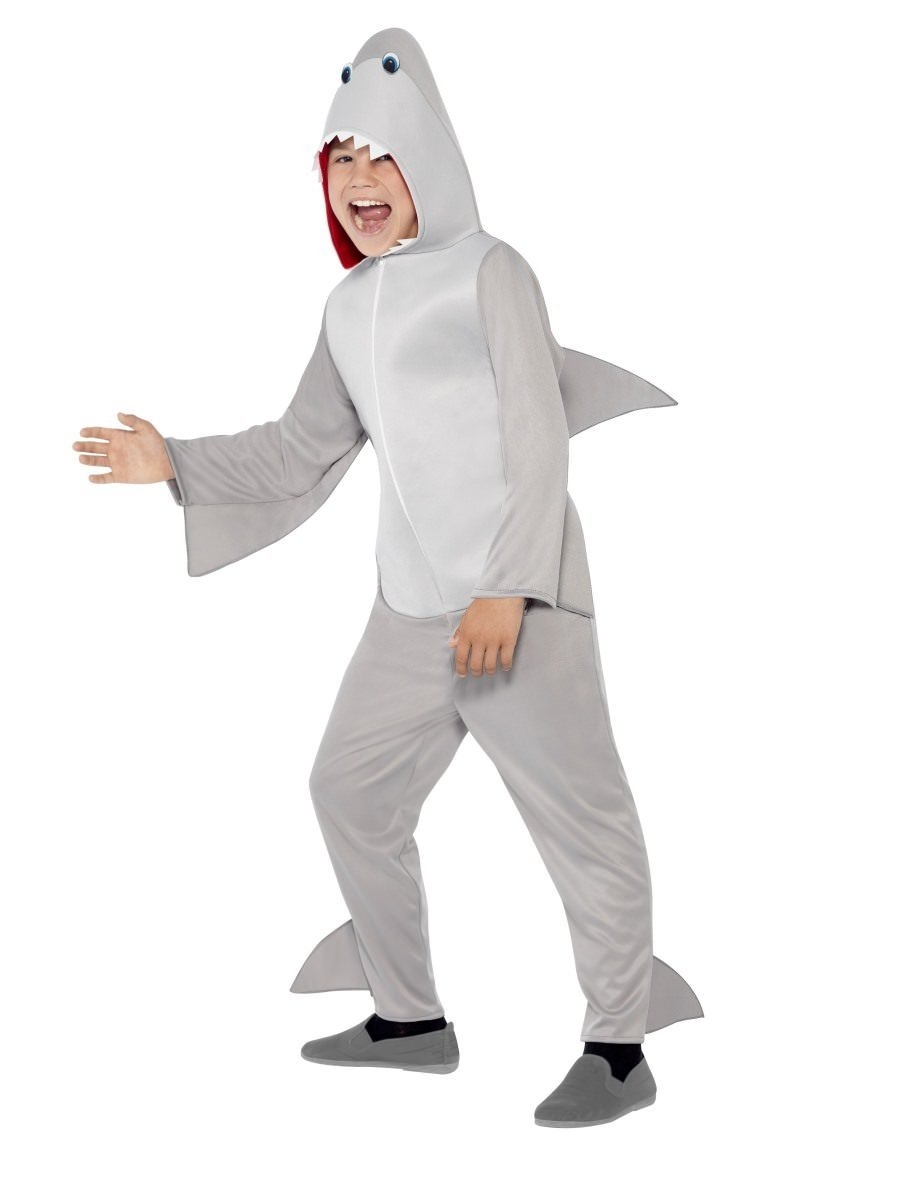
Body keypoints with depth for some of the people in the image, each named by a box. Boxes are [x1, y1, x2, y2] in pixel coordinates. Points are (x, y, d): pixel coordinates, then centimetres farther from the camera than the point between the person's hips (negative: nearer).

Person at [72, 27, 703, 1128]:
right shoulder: (351, 305, 15)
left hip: (519, 600, -8)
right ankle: (411, 1018, 28)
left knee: (578, 816, -3)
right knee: (351, 789, 14)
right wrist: (175, 463, 10)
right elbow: (303, 451, 18)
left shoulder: (487, 271, -5)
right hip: (410, 609, 8)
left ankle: (619, 1049, 9)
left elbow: (538, 442, -11)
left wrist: (507, 588, -18)